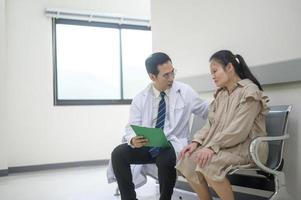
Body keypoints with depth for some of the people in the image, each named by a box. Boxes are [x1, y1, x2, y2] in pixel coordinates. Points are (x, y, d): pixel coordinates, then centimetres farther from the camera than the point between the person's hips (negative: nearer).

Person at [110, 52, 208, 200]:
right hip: (146, 145, 3)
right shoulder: (140, 99, 1)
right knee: (118, 153, -20)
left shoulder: (185, 92, -1)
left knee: (165, 159, -35)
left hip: (174, 146, -2)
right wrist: (133, 140, -25)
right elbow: (131, 128, -3)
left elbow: (207, 112, 8)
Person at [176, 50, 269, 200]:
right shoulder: (220, 94, 15)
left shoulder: (250, 91, -10)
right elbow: (211, 123, 9)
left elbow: (238, 130, -20)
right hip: (224, 146, 7)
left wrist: (213, 146, -24)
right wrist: (196, 141, -8)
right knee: (187, 159, -14)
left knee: (208, 163, -31)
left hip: (246, 147, -7)